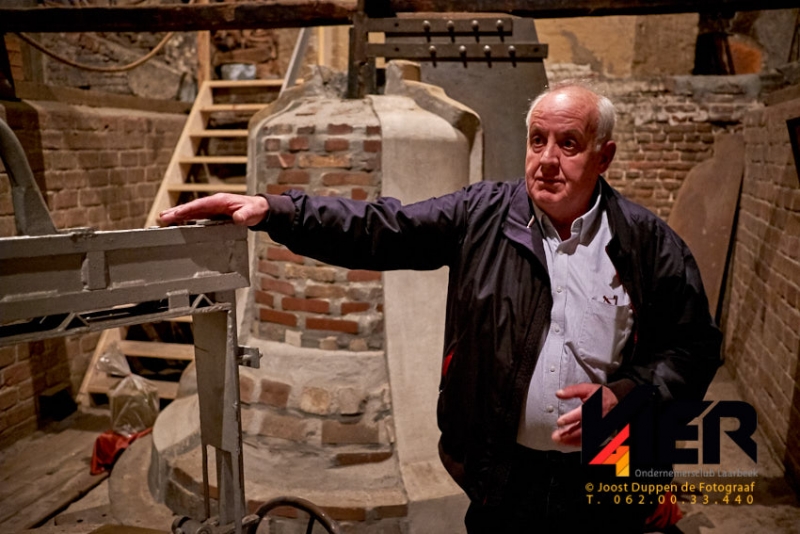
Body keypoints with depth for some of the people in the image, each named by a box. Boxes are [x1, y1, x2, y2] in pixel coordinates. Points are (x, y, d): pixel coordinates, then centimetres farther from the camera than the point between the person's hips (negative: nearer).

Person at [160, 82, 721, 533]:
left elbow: (695, 347, 0)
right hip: (502, 474, 0)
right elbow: (378, 230, -12)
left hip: (608, 482, 1)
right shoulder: (482, 215, -6)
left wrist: (624, 395, -16)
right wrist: (271, 209, -23)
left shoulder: (650, 243, -6)